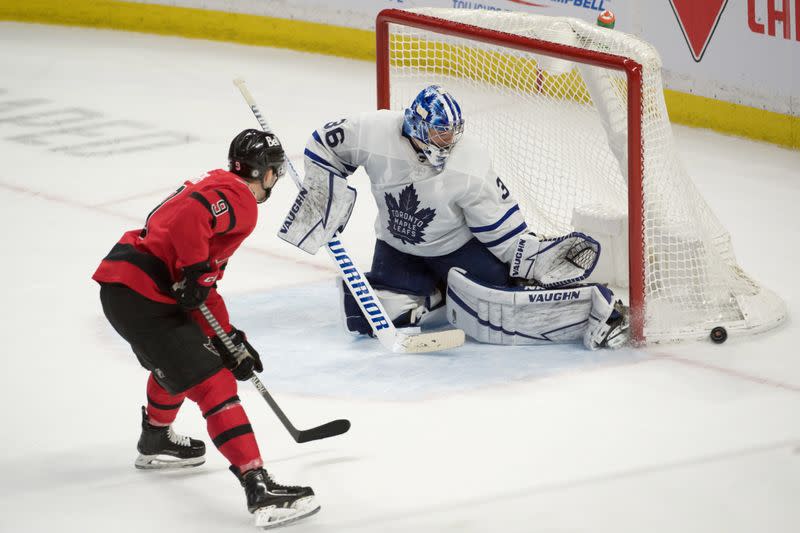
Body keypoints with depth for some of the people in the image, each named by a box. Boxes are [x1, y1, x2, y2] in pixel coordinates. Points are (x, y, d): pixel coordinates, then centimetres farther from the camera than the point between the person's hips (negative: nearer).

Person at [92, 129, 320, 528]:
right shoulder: (238, 198, -6)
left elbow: (206, 287, 24)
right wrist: (194, 274, -19)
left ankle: (155, 441, 58)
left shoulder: (215, 187, 24)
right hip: (141, 296, -10)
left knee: (176, 359, 37)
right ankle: (258, 487, -23)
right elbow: (189, 218, -28)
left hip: (122, 285, 10)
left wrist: (228, 339, 21)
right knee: (214, 385, -14)